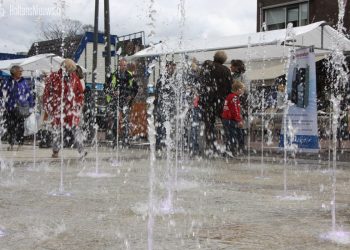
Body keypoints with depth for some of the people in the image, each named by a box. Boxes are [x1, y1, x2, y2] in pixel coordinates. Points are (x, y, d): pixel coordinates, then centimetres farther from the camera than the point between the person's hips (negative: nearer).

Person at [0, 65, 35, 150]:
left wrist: (31, 106, 7)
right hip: (10, 108, 1)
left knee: (20, 126, -2)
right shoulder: (8, 82, 3)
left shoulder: (24, 82, 4)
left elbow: (30, 94, 8)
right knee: (10, 126, 4)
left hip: (21, 108, -1)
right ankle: (11, 143, 17)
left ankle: (20, 143, 8)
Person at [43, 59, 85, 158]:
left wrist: (79, 104, 8)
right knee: (57, 130, 7)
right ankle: (55, 151, 21)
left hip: (71, 108, 1)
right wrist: (48, 107, 0)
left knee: (75, 128, -10)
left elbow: (80, 92, 14)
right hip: (57, 108, -1)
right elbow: (47, 92, 2)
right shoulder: (54, 77, -3)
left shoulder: (74, 77, 5)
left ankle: (81, 150, -12)